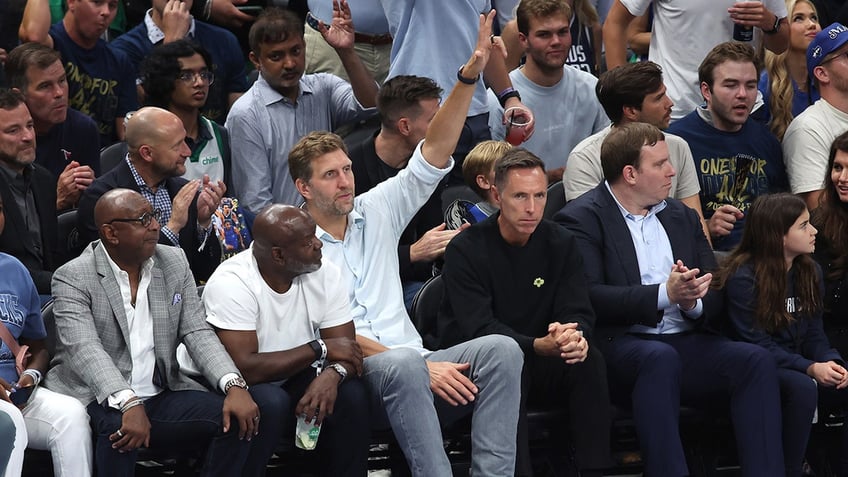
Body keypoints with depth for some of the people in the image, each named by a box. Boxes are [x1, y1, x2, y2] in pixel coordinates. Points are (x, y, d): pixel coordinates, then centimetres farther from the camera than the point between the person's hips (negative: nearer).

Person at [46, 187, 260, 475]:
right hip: (95, 398, -5)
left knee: (239, 418, -14)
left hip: (161, 395, 5)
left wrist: (234, 386, -17)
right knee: (119, 427, -37)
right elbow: (85, 350, -23)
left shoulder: (174, 263, 8)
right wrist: (129, 405, -40)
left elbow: (198, 333, 2)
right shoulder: (72, 278, -9)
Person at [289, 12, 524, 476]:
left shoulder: (375, 211, 18)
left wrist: (470, 76, -1)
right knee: (403, 364, -39)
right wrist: (422, 366, -17)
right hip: (352, 378, -5)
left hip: (412, 362, 5)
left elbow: (433, 155, 11)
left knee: (501, 349, -21)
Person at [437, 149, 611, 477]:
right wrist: (539, 346, -36)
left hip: (541, 363, 4)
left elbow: (578, 313, -4)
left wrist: (575, 338, -31)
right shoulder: (466, 249, -11)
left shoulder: (560, 244, 3)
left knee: (589, 361, -24)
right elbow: (479, 328, -20)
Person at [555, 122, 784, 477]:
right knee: (660, 357, -38)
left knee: (756, 360, -21)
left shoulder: (682, 217, 22)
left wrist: (694, 303, -8)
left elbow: (716, 298, 16)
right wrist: (664, 295, -19)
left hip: (686, 343, 6)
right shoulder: (581, 219, 1)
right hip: (619, 344, -6)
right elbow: (588, 298, -14)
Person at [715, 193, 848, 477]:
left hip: (798, 364, 7)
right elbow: (756, 343, -17)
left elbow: (814, 334, 9)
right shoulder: (743, 278, -13)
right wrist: (810, 368, -27)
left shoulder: (810, 272, 8)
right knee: (803, 387, -37)